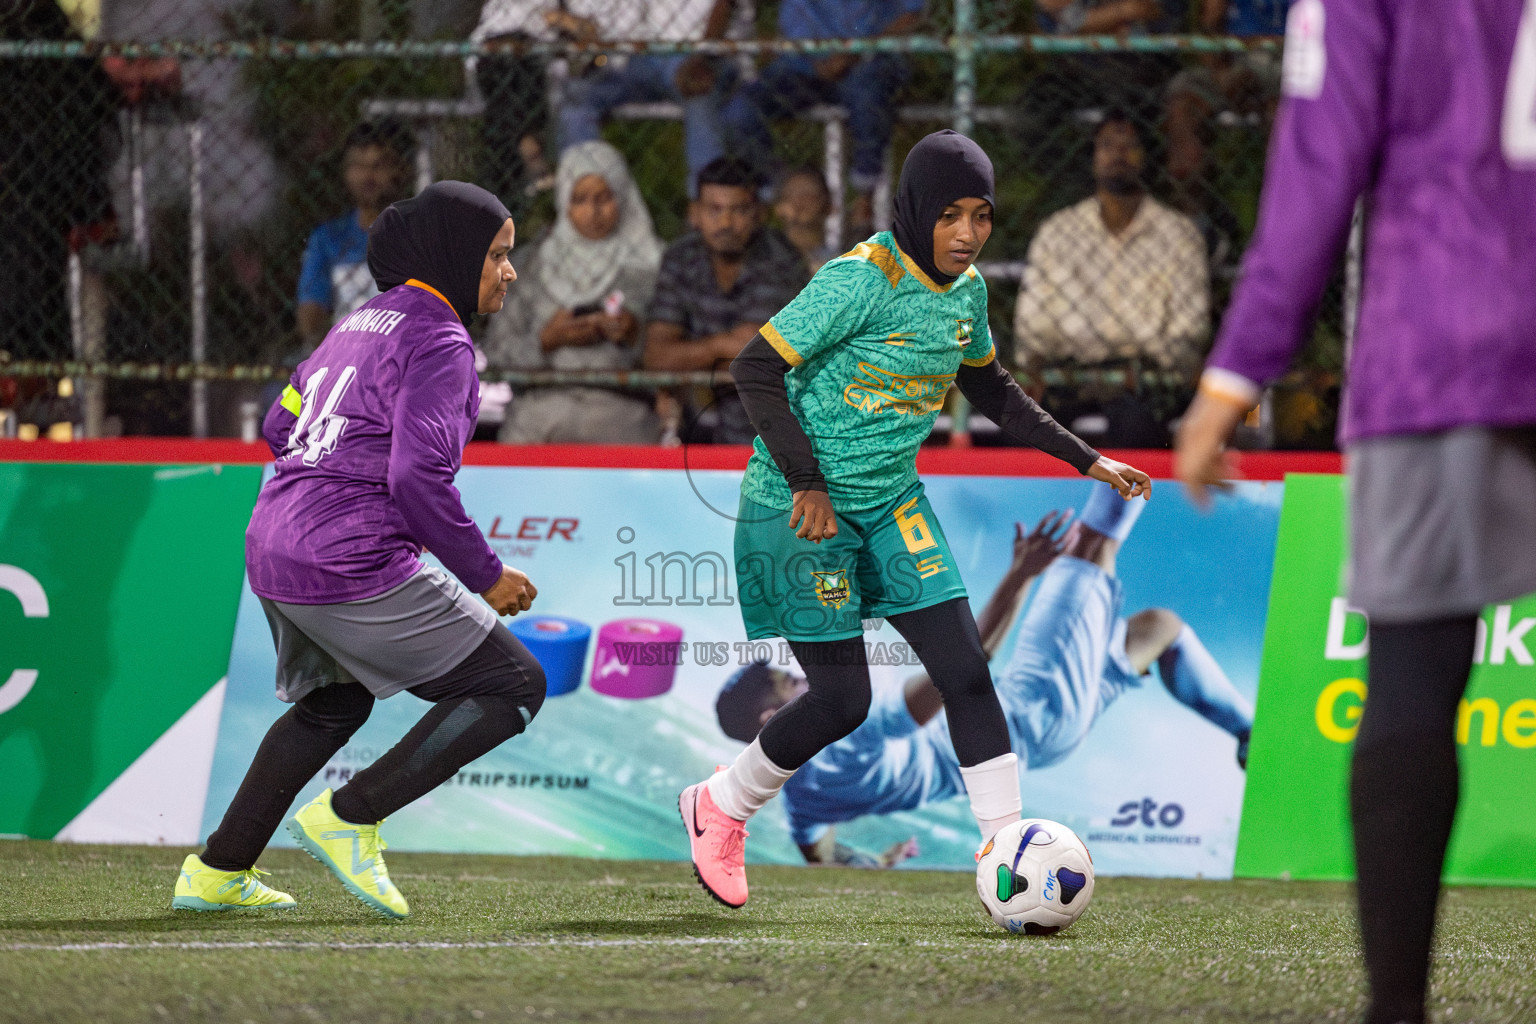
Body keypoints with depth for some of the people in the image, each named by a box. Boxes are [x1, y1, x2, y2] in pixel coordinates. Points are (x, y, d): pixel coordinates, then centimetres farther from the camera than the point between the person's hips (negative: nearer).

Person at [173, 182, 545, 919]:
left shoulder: (362, 322, 17)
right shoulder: (438, 342, -11)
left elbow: (279, 426, 23)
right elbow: (418, 477, -20)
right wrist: (486, 575, -12)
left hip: (270, 552, 9)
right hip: (354, 571, -9)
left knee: (336, 703, 32)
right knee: (514, 685, 0)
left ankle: (217, 871, 30)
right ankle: (349, 818, -4)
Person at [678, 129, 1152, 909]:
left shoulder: (967, 290, 3)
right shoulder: (862, 281, -21)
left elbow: (990, 390, 20)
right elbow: (756, 369, -21)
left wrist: (1086, 460, 16)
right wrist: (807, 482, -26)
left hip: (890, 503, 7)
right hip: (802, 513, -7)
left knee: (965, 669, -4)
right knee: (843, 700, -4)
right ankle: (719, 808, 21)